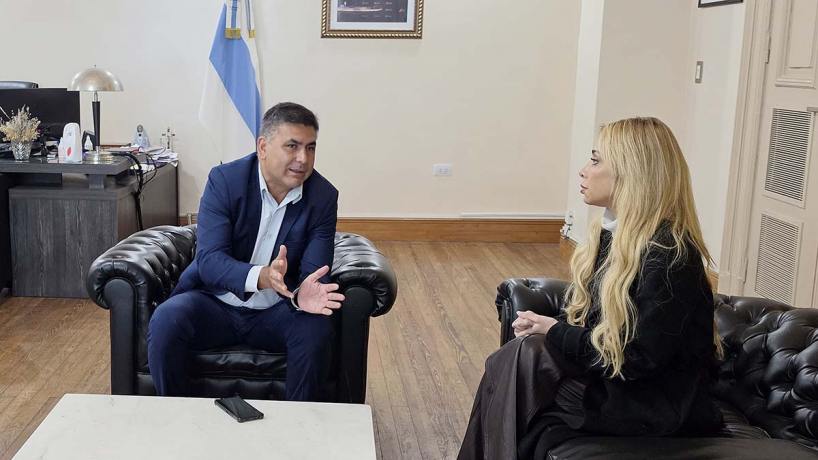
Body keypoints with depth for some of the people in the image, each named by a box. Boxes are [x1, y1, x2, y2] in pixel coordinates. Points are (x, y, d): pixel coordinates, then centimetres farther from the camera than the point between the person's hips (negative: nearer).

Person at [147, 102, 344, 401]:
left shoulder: (323, 197, -8)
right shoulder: (225, 180, -13)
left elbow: (315, 272, -12)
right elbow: (209, 260, -22)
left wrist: (304, 294, -39)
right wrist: (260, 277, -42)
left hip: (276, 311, 1)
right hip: (215, 301, 0)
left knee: (316, 329, -29)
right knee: (166, 320, -29)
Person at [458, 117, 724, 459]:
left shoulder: (669, 254, -21)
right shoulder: (613, 233, 7)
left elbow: (638, 358, -22)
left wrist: (555, 333, -16)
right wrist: (545, 327, -9)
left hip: (656, 402, -8)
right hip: (610, 375, 8)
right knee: (508, 367, -9)